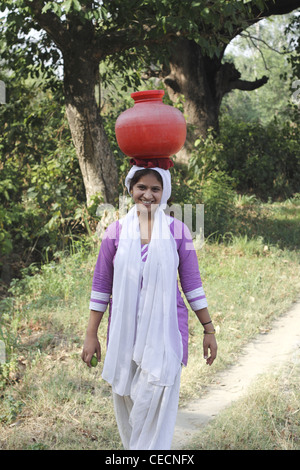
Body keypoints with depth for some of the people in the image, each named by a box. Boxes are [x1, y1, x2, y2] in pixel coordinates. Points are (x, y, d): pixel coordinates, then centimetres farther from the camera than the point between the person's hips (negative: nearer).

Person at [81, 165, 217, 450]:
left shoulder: (177, 231, 1)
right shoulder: (116, 231, 3)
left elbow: (192, 283, 5)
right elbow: (101, 285, 7)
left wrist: (209, 329, 5)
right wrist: (91, 335, 7)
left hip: (165, 329, -1)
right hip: (125, 329, 2)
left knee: (157, 405, -7)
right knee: (127, 403, 7)